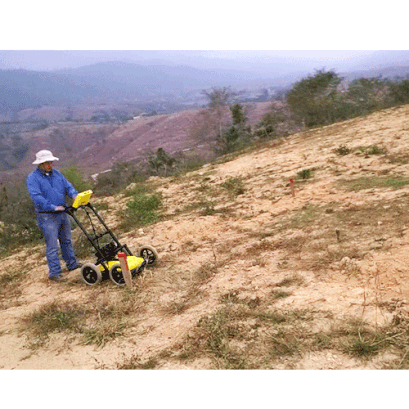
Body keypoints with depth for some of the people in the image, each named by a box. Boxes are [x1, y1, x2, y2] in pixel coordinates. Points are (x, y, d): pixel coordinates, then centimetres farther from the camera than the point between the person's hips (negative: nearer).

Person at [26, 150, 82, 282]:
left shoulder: (56, 173, 10)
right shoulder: (32, 178, -11)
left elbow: (68, 186, 8)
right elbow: (37, 197, -22)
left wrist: (75, 195, -14)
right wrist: (53, 207, -30)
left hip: (62, 213, 7)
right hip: (47, 216, -7)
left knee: (67, 241, 18)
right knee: (52, 246, -3)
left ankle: (72, 263, 33)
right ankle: (54, 273, 5)